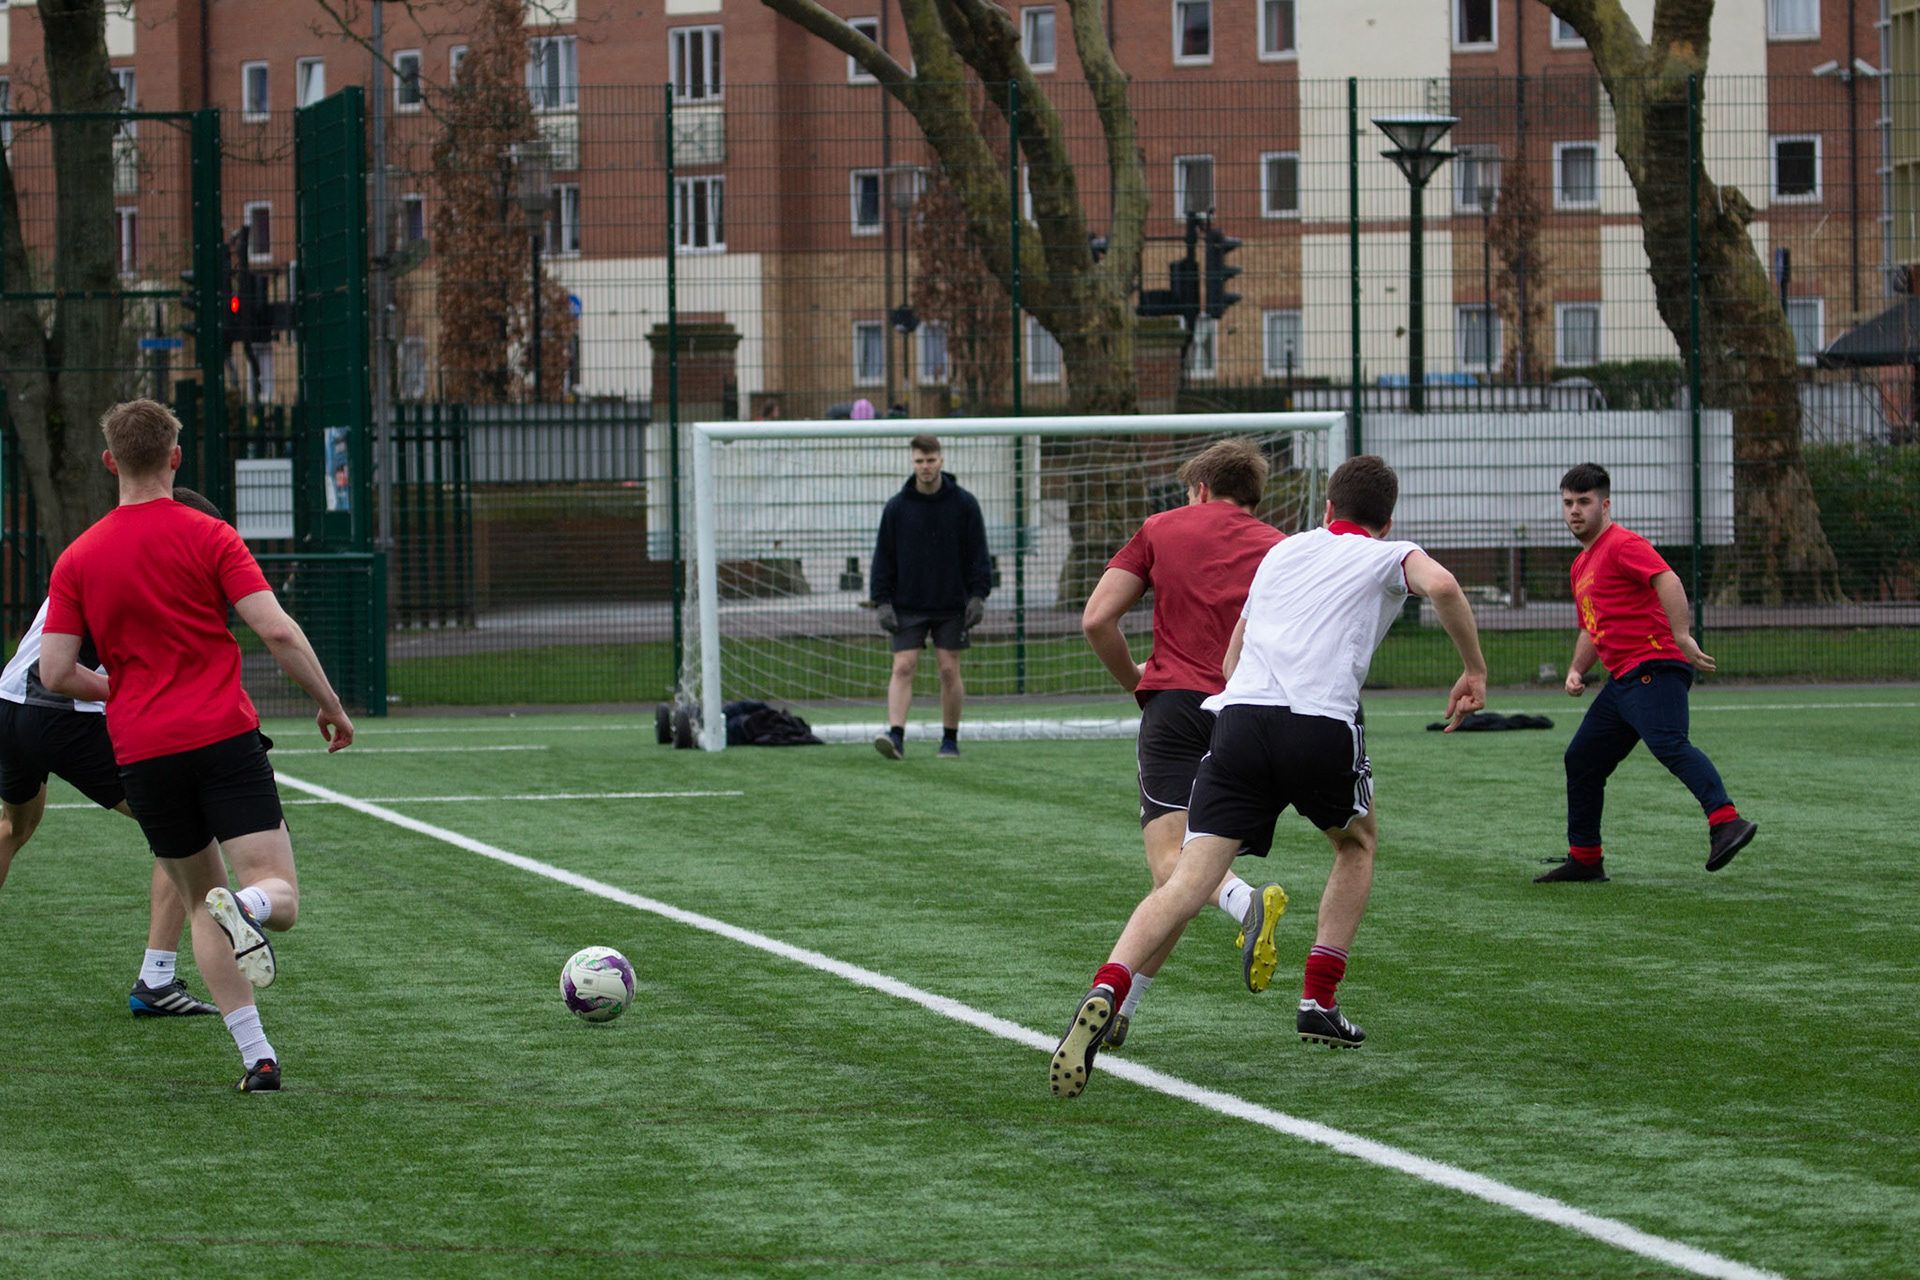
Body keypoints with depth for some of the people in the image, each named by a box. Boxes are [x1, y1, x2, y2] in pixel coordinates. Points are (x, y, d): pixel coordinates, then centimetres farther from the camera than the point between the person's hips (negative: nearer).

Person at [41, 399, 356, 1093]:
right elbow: (275, 629, -10)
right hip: (224, 736, -3)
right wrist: (330, 703, 2)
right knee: (279, 895, -2)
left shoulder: (78, 559, 6)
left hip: (142, 753, 3)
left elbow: (55, 672, 2)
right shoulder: (208, 537, -1)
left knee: (201, 900, 16)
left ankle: (257, 1055, 3)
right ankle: (247, 908, -40)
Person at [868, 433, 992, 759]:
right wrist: (882, 601, -2)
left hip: (951, 605, 0)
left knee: (949, 670, 2)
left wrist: (978, 595, -5)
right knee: (903, 668, -10)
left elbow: (978, 554, 5)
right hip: (907, 606, 0)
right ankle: (896, 735, -17)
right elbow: (883, 557, 6)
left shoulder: (964, 503, 2)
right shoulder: (897, 506, 4)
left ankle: (950, 739, 13)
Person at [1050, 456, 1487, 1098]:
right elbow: (1441, 586, -7)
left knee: (1189, 880, -8)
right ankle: (1319, 1003, 22)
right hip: (1323, 725, -3)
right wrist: (1475, 671, 5)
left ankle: (1106, 994, -33)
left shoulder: (1283, 551, 31)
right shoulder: (1388, 558, 17)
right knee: (1357, 842, 29)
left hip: (1240, 716, 3)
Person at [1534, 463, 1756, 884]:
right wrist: (1576, 671, 16)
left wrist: (1682, 636, -34)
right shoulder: (1581, 564, 24)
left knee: (1670, 745, -30)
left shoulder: (1623, 544, -6)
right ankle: (1585, 859, 24)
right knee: (1581, 760, 14)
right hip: (1623, 680, 10)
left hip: (1654, 668, -10)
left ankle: (1726, 822, -45)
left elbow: (1668, 581, -23)